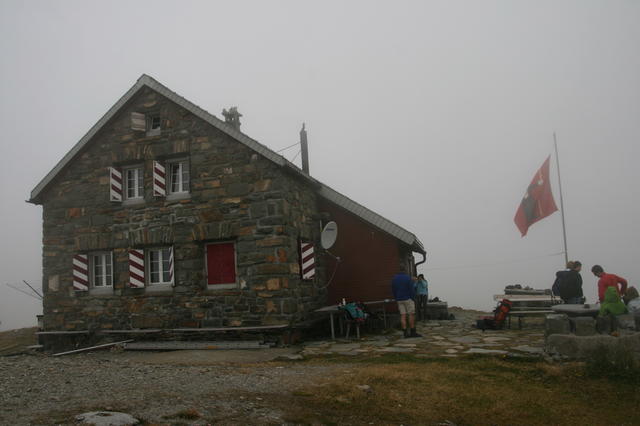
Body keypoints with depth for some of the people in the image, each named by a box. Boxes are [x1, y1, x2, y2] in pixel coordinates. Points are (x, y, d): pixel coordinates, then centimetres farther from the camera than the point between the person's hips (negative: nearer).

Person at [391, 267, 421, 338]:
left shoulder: (394, 279, 7)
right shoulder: (407, 278, -9)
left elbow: (393, 290, 10)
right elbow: (411, 289, -11)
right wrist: (413, 298, -4)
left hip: (399, 300, 5)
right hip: (408, 299, -5)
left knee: (403, 316, 3)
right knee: (411, 314, 0)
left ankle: (405, 333, 0)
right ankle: (412, 332, 0)